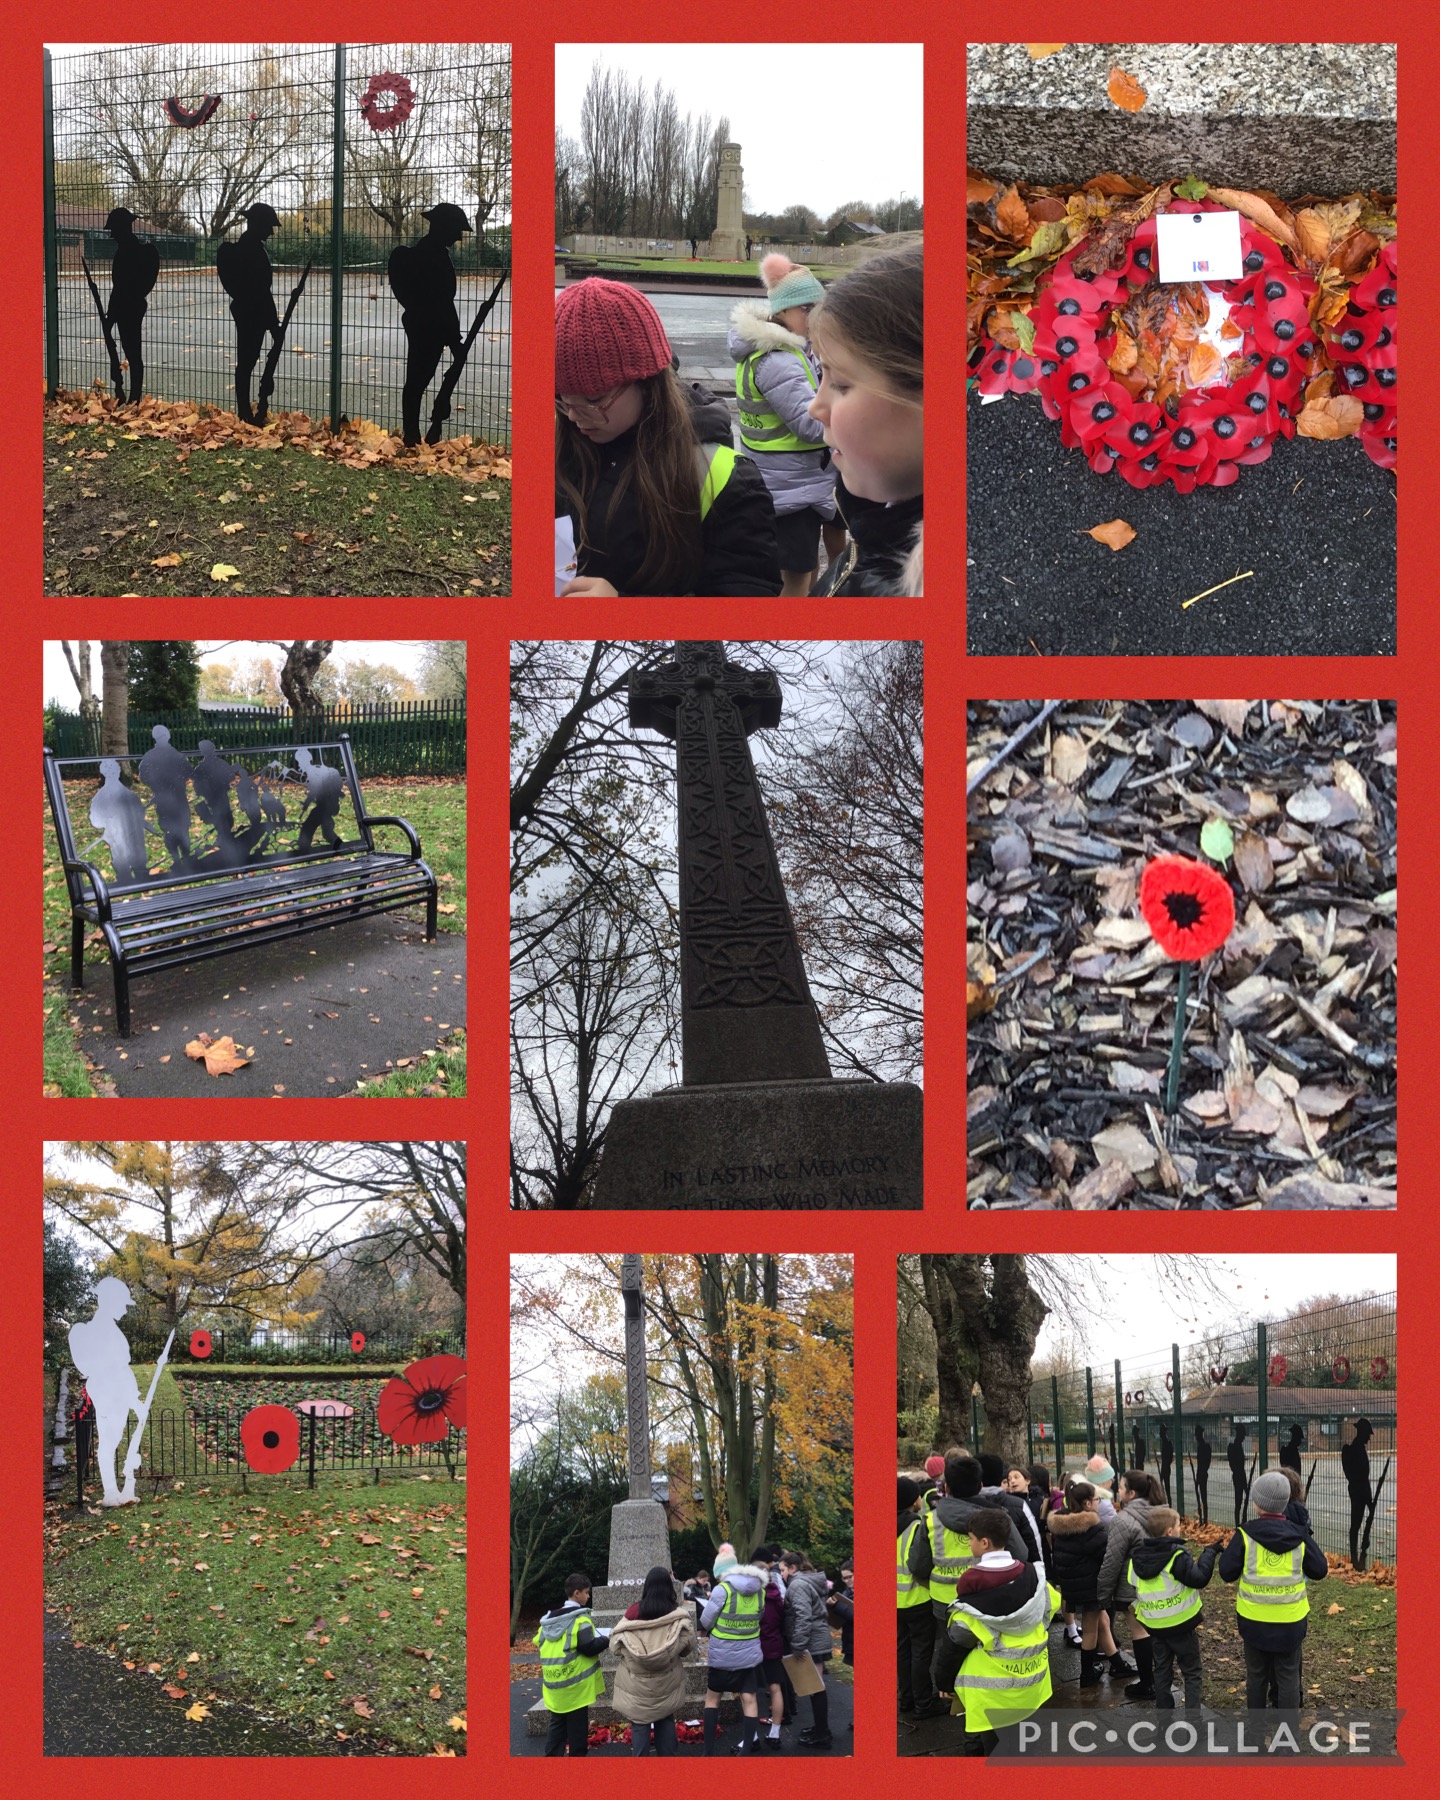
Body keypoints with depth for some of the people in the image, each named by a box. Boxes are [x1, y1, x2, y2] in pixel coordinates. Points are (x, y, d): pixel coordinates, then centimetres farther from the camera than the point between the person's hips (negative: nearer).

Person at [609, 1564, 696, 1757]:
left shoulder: (635, 1612, -11)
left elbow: (616, 1643, -9)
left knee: (640, 1722, 5)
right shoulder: (677, 1613, -10)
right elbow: (688, 1645, -6)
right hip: (666, 1681, 1)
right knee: (666, 1720, 16)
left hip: (638, 1681, -1)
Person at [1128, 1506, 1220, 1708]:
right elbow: (1200, 1578, -22)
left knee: (1162, 1670, 17)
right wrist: (1209, 1553, -13)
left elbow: (1132, 1584, 9)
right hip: (1181, 1624, -5)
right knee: (1191, 1672, 7)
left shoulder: (1137, 1555, 0)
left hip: (1154, 1625, 5)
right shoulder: (1177, 1555, -21)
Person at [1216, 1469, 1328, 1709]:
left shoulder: (1245, 1535, -12)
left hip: (1254, 1619, 0)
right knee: (1288, 1676, 10)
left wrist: (1226, 1552, 10)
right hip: (1290, 1620, 0)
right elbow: (1320, 1570, 2)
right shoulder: (1299, 1537, -6)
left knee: (1256, 1675, 15)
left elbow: (1227, 1572, -9)